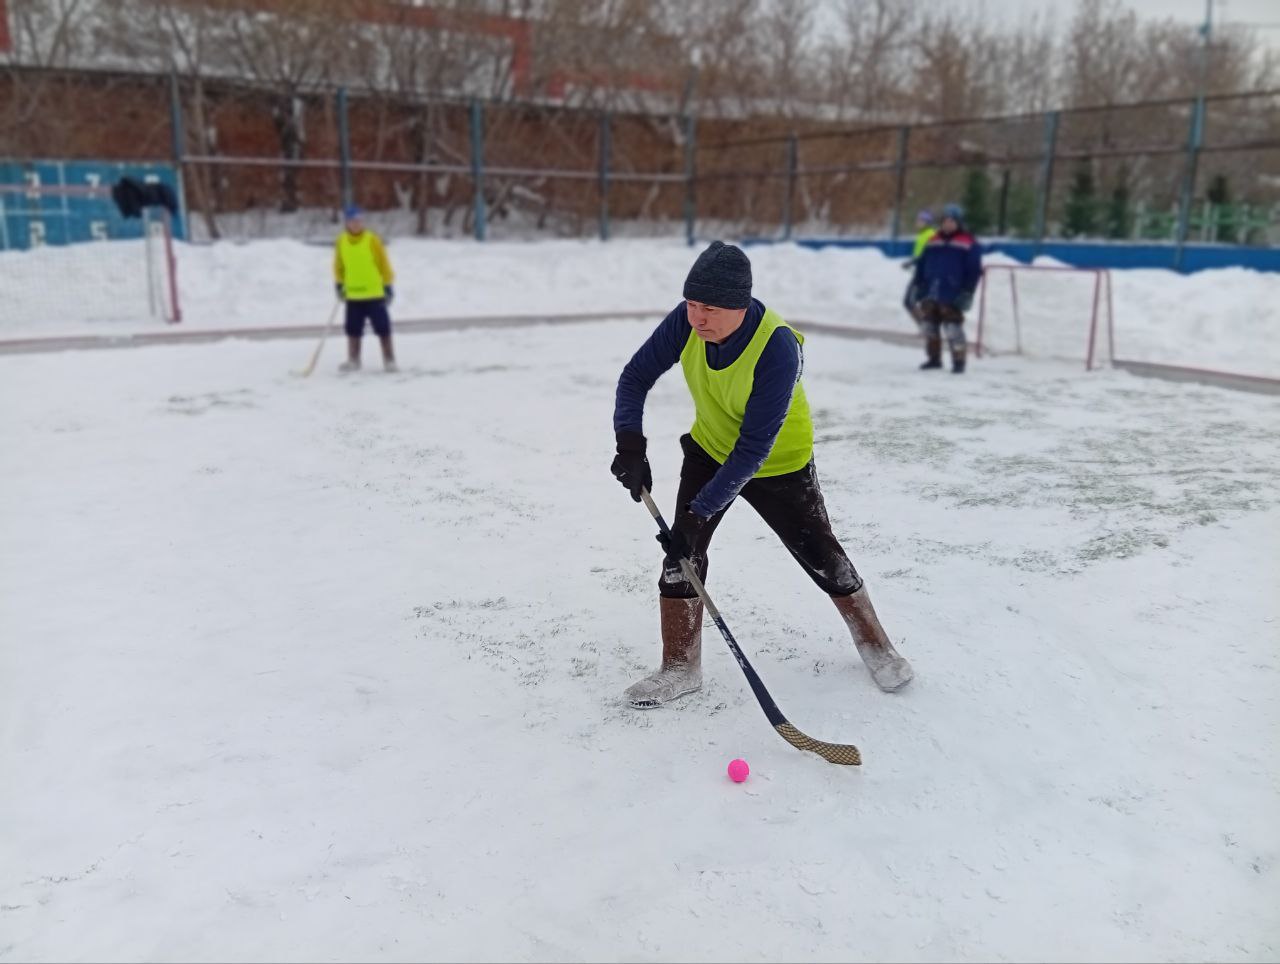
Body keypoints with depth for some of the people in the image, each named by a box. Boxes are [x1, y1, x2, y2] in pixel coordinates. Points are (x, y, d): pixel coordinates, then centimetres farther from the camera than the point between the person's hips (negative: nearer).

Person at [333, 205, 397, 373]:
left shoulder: (372, 240, -8)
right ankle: (353, 361, 22)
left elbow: (384, 264, -4)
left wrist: (388, 286, -5)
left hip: (375, 293, -3)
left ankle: (389, 360, 8)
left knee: (383, 328, 0)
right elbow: (339, 266, 12)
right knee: (353, 329, 10)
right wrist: (339, 284, 7)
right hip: (353, 295, 3)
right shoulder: (341, 241, 2)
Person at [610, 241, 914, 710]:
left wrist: (701, 511, -36)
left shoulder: (778, 347, -36)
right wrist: (631, 445, -27)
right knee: (683, 550, -7)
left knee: (821, 557, 7)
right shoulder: (685, 323, -22)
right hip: (710, 448, 4)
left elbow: (754, 447, -35)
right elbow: (636, 378, -11)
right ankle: (679, 667, 9)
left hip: (778, 463, -4)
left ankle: (873, 642, 33)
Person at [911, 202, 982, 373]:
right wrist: (918, 286, 11)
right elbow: (921, 265, 17)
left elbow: (974, 270, -4)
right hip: (930, 295, 6)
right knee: (928, 325, 10)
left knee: (952, 328, -8)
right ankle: (933, 358, 24)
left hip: (952, 296, -5)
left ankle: (958, 361, 4)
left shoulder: (968, 244, -2)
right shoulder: (933, 242, 13)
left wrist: (966, 292, -10)